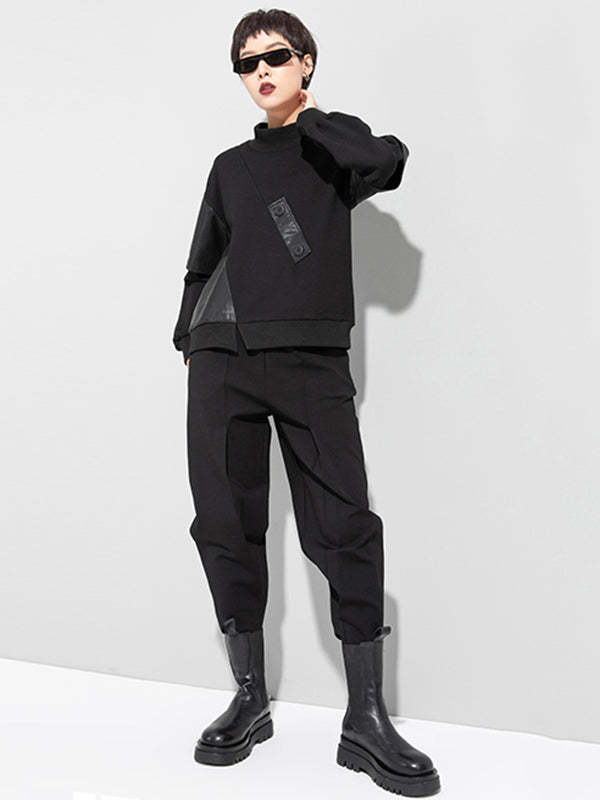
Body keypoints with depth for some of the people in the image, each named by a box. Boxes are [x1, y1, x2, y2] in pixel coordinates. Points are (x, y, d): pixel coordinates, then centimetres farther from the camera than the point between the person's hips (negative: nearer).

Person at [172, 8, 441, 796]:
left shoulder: (335, 141, 13)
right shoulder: (231, 166, 22)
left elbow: (388, 162, -10)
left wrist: (310, 122, 3)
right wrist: (188, 338, 17)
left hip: (312, 360, -3)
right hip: (222, 358, 3)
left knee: (345, 529, -9)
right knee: (226, 525, -1)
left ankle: (366, 719, -2)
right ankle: (250, 700, 12)